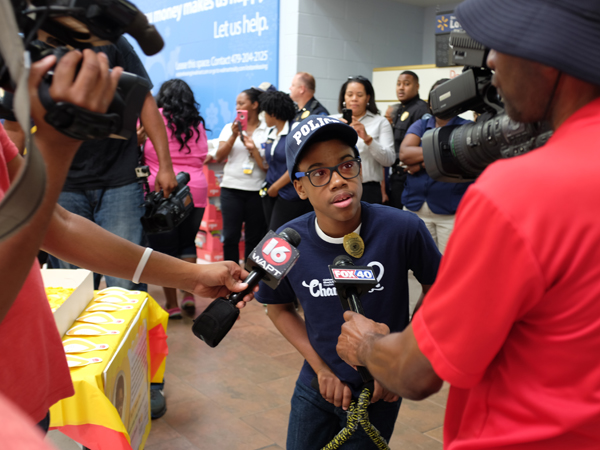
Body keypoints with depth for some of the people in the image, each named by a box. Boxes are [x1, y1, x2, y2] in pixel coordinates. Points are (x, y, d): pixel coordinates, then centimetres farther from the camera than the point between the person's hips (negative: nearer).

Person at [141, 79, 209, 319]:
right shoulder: (197, 123, 10)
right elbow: (203, 156, 14)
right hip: (195, 190, 4)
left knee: (165, 248, 4)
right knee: (187, 243, 18)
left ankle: (172, 304, 6)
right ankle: (189, 295, 10)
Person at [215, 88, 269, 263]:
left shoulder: (267, 131, 1)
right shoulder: (230, 128, 10)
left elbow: (267, 166, -3)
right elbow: (219, 156, -1)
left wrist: (253, 149, -15)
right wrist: (234, 135, -11)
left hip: (257, 190, -1)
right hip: (231, 189, 1)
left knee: (254, 238, 6)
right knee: (230, 236, -3)